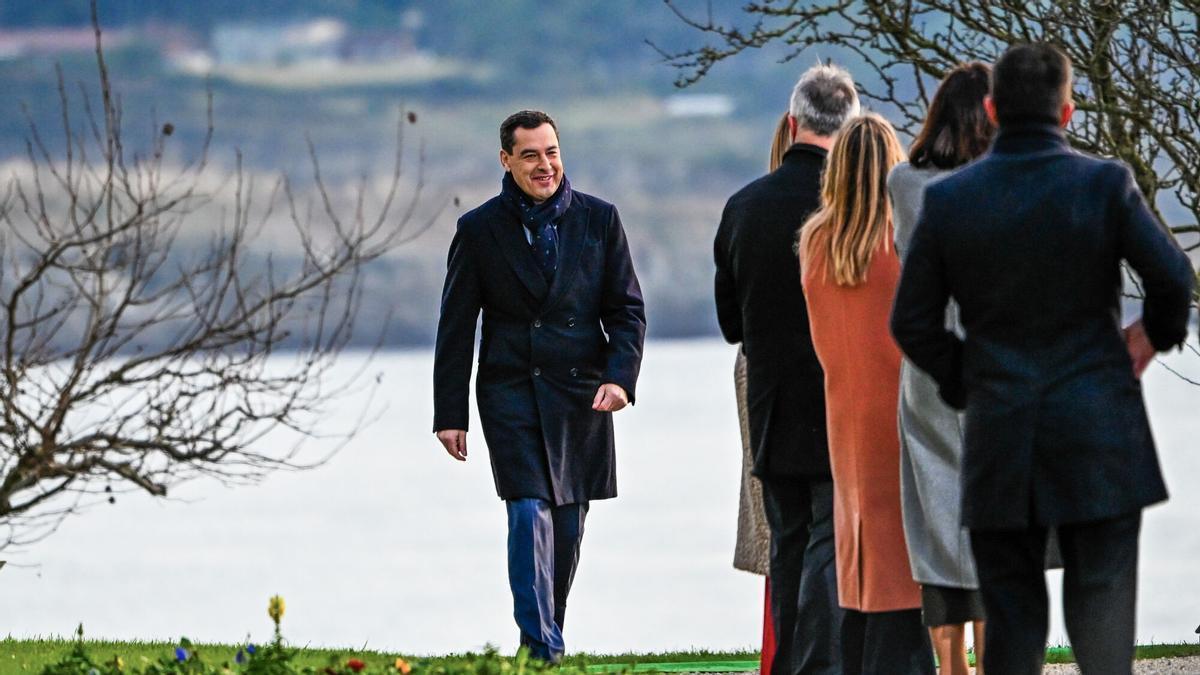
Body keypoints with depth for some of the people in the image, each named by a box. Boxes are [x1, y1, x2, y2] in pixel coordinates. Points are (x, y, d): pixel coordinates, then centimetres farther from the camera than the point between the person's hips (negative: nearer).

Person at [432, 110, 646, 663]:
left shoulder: (598, 220, 5)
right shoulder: (480, 229, 2)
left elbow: (627, 309, 7)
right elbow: (456, 328, 4)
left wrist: (619, 376, -10)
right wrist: (449, 414, 0)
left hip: (581, 394, 2)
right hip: (511, 391, -2)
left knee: (567, 526, 6)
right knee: (531, 513, -14)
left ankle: (547, 636, 19)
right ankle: (541, 645, -17)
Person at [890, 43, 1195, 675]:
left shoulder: (946, 199, 0)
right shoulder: (1105, 183, -6)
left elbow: (912, 323, 2)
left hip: (999, 437, 2)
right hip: (1098, 434, -2)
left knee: (1012, 616, 8)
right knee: (1101, 601, -1)